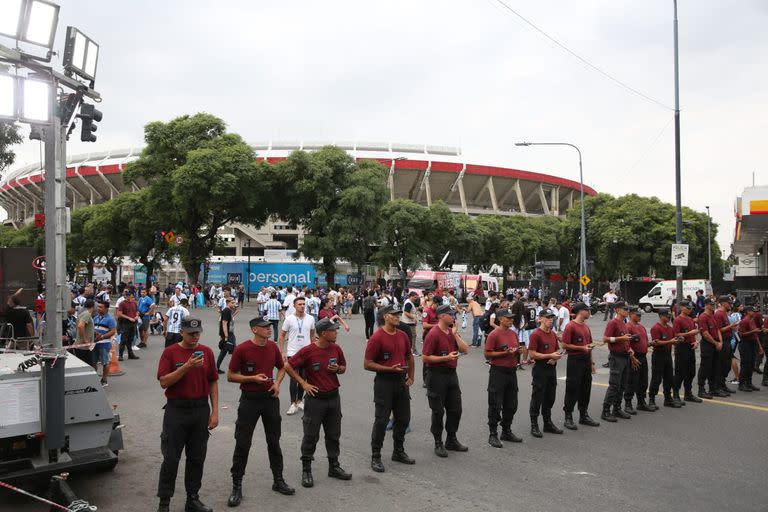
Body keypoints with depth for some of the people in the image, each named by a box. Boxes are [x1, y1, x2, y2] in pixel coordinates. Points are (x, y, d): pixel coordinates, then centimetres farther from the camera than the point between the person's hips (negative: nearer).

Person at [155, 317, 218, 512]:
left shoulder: (207, 352, 4)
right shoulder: (170, 352, -4)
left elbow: (213, 382, 7)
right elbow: (164, 382, -13)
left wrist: (215, 411, 2)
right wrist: (187, 366, -24)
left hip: (201, 409, 3)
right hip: (176, 410, -3)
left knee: (197, 458, 10)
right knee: (171, 458, 4)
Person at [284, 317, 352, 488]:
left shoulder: (336, 349, 1)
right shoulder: (307, 351, -15)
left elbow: (343, 367, 17)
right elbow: (288, 366, -9)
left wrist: (338, 369, -7)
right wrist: (303, 383, -11)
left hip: (334, 397, 5)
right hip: (315, 398, -5)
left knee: (333, 435, 15)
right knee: (311, 436, 4)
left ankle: (334, 467, 29)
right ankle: (306, 470, 17)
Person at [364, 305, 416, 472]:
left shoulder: (403, 336, 7)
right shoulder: (377, 337, -13)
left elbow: (409, 356, 21)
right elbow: (367, 364, -15)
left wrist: (410, 376, 12)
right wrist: (390, 369, -21)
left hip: (401, 381, 7)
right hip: (384, 382, -7)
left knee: (403, 418, 15)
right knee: (381, 420, -1)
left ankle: (398, 452, 32)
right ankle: (375, 457, 12)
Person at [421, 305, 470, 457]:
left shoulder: (453, 332, 10)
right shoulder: (433, 334, -15)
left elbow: (465, 350, 2)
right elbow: (425, 357, -17)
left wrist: (455, 334, -7)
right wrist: (446, 357, -21)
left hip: (452, 374, 8)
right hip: (437, 375, -8)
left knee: (455, 409, 15)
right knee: (438, 411, 3)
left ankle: (451, 440, 30)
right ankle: (438, 443, 16)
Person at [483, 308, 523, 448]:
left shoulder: (514, 333, 11)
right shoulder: (494, 335, -12)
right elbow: (487, 354, -14)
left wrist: (517, 351, 1)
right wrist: (505, 353, -21)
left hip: (512, 372, 8)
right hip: (498, 372, -8)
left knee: (511, 405, 15)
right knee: (495, 405, -2)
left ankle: (506, 432, 30)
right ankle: (493, 435, 7)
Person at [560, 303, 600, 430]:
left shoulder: (586, 327, 15)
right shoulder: (571, 326, -12)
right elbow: (565, 345, -16)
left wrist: (591, 362, 19)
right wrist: (582, 348, -18)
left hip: (586, 361, 8)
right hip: (574, 361, -8)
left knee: (586, 389, 13)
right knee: (572, 390, -3)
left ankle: (584, 415, 26)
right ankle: (568, 418, 5)